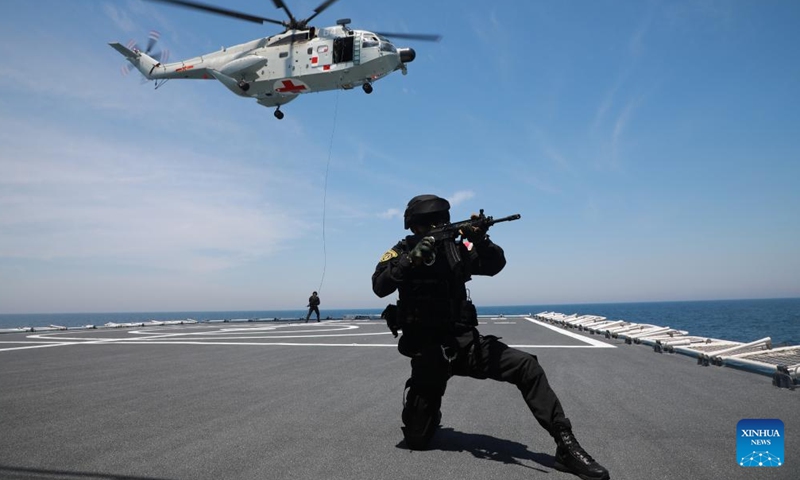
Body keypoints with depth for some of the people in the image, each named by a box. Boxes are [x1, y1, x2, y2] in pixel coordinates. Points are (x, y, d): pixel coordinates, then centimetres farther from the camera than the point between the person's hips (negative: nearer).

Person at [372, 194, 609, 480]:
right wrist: (412, 258, -28)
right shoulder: (402, 251, -1)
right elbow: (379, 287, -16)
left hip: (465, 342, 2)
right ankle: (415, 398, 35)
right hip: (427, 352, -2)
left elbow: (495, 265, -5)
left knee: (526, 366, -19)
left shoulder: (455, 248, 4)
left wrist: (480, 240, -25)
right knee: (416, 440, 0)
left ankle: (566, 445, -13)